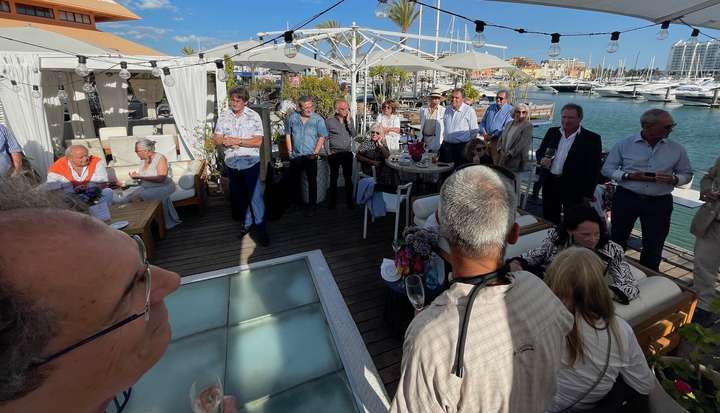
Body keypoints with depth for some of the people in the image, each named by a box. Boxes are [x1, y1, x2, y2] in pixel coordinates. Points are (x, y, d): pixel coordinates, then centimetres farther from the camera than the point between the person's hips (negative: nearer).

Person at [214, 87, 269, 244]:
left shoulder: (254, 116, -9)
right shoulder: (223, 115, 1)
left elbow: (258, 141, -15)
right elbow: (216, 138, 2)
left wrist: (236, 140, -21)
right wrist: (225, 142, -20)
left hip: (251, 164, -4)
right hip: (231, 164, 4)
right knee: (237, 196, 16)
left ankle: (260, 229, 12)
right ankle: (245, 223, 33)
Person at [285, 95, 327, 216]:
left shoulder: (318, 119, -8)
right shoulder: (292, 117, 1)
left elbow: (322, 137, -6)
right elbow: (288, 134, 8)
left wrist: (315, 153, -11)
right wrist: (289, 150, 3)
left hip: (310, 156, -3)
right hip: (295, 156, 4)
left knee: (312, 181, -1)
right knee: (295, 180, 15)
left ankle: (312, 206, 11)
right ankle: (297, 202, 33)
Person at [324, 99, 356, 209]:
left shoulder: (350, 120, 6)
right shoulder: (329, 121, -4)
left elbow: (354, 135, -2)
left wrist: (348, 121, -10)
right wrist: (328, 151, -5)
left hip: (348, 153, 3)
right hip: (334, 154, -2)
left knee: (348, 178, 7)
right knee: (334, 178, 8)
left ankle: (349, 200, 18)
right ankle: (332, 200, 20)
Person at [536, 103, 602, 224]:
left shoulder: (592, 139, -6)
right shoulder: (552, 132, 7)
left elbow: (594, 169, -6)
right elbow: (540, 151, 16)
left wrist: (588, 194, -9)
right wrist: (543, 159, -9)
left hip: (574, 188, -4)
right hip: (550, 183, 4)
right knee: (548, 221, 14)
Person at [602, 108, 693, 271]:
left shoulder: (677, 149, 2)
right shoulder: (624, 144, -4)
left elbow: (687, 174, 9)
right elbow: (607, 169, -3)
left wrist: (674, 179, -14)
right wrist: (628, 176, -19)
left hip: (659, 203, 2)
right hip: (626, 199, -1)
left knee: (653, 246, 10)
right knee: (617, 240, 13)